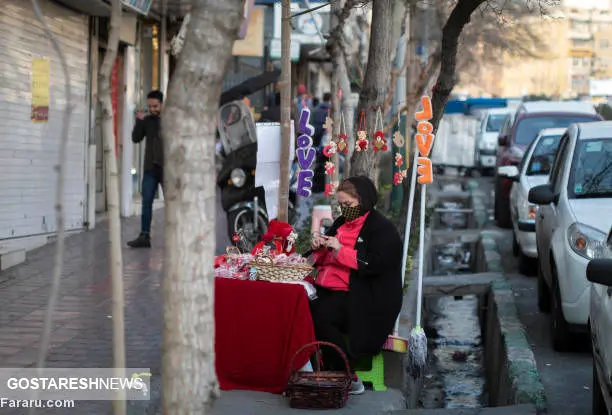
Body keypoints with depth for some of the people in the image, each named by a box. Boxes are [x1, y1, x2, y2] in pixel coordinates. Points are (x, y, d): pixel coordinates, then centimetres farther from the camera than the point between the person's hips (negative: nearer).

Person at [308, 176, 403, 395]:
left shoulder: (383, 229, -3)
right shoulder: (341, 223, 22)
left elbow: (375, 264, -16)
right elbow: (322, 259, 30)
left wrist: (340, 250, -16)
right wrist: (318, 247, 7)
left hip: (364, 300, -7)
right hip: (329, 290, 8)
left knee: (319, 317, -30)